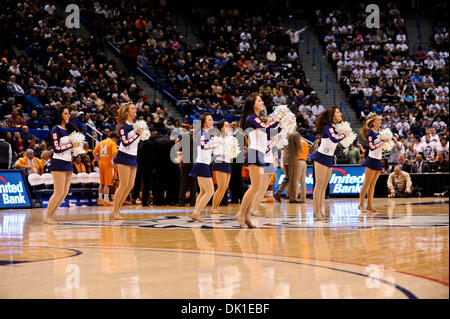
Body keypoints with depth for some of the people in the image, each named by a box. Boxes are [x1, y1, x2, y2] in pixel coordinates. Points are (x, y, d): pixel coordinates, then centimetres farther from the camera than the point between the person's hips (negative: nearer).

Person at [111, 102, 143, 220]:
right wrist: (137, 134, -21)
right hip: (124, 157, -8)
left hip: (133, 157, 8)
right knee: (123, 185, -10)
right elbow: (125, 142, -24)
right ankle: (114, 212, -4)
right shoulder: (123, 126, -12)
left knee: (130, 185, 6)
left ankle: (117, 210, 13)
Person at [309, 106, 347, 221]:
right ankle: (316, 211, -8)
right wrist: (344, 135, -19)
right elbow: (334, 139, -34)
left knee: (324, 187, 7)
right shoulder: (328, 127, -17)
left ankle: (320, 211, 9)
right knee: (319, 185, -9)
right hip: (321, 158, -9)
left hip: (329, 159, 9)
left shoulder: (336, 127, 9)